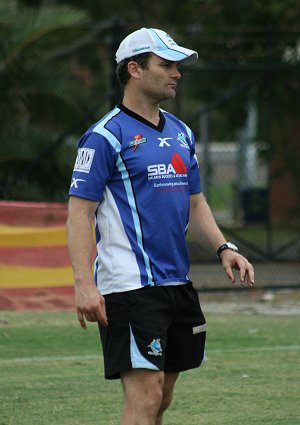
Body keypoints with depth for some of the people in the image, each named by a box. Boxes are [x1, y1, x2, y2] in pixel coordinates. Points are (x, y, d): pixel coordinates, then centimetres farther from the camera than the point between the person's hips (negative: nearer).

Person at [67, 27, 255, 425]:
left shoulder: (181, 133, 16)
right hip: (130, 285, -8)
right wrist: (84, 285, -21)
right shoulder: (106, 136, -8)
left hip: (177, 283, 8)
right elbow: (79, 213, -12)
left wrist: (223, 247, 6)